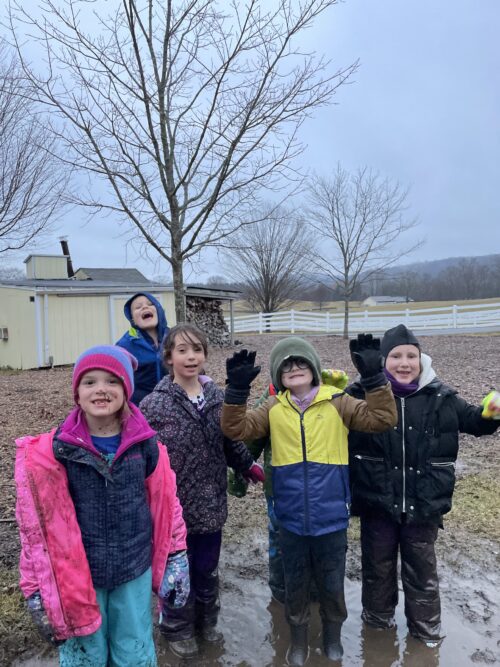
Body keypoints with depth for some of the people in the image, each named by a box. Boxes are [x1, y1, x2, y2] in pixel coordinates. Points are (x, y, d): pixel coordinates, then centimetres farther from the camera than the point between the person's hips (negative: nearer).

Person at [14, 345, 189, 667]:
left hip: (135, 570, 2)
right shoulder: (56, 449, -13)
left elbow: (166, 502, 1)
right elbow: (38, 521, -7)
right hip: (78, 575, -1)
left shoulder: (145, 443, -8)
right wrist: (39, 588, -4)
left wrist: (176, 558, 4)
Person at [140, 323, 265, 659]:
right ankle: (178, 629, 41)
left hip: (210, 504, 4)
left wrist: (252, 467, 2)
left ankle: (206, 622, 46)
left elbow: (231, 442, 9)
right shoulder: (154, 404, -15)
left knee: (208, 569, 21)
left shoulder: (217, 397, -2)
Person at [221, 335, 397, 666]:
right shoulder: (273, 408, -1)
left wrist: (374, 377, -26)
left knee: (332, 584, 19)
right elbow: (236, 428, -8)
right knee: (295, 584, 20)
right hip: (291, 520, 1)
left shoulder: (337, 402, -6)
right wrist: (237, 390, -22)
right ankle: (298, 640, 45)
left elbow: (383, 418, -13)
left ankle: (333, 636, 47)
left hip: (331, 518, -1)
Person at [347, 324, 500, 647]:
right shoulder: (362, 394, -12)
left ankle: (426, 627, 44)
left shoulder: (440, 396, -6)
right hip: (377, 502, -1)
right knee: (378, 565, 20)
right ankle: (378, 617, 46)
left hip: (424, 504, 1)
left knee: (422, 569, 21)